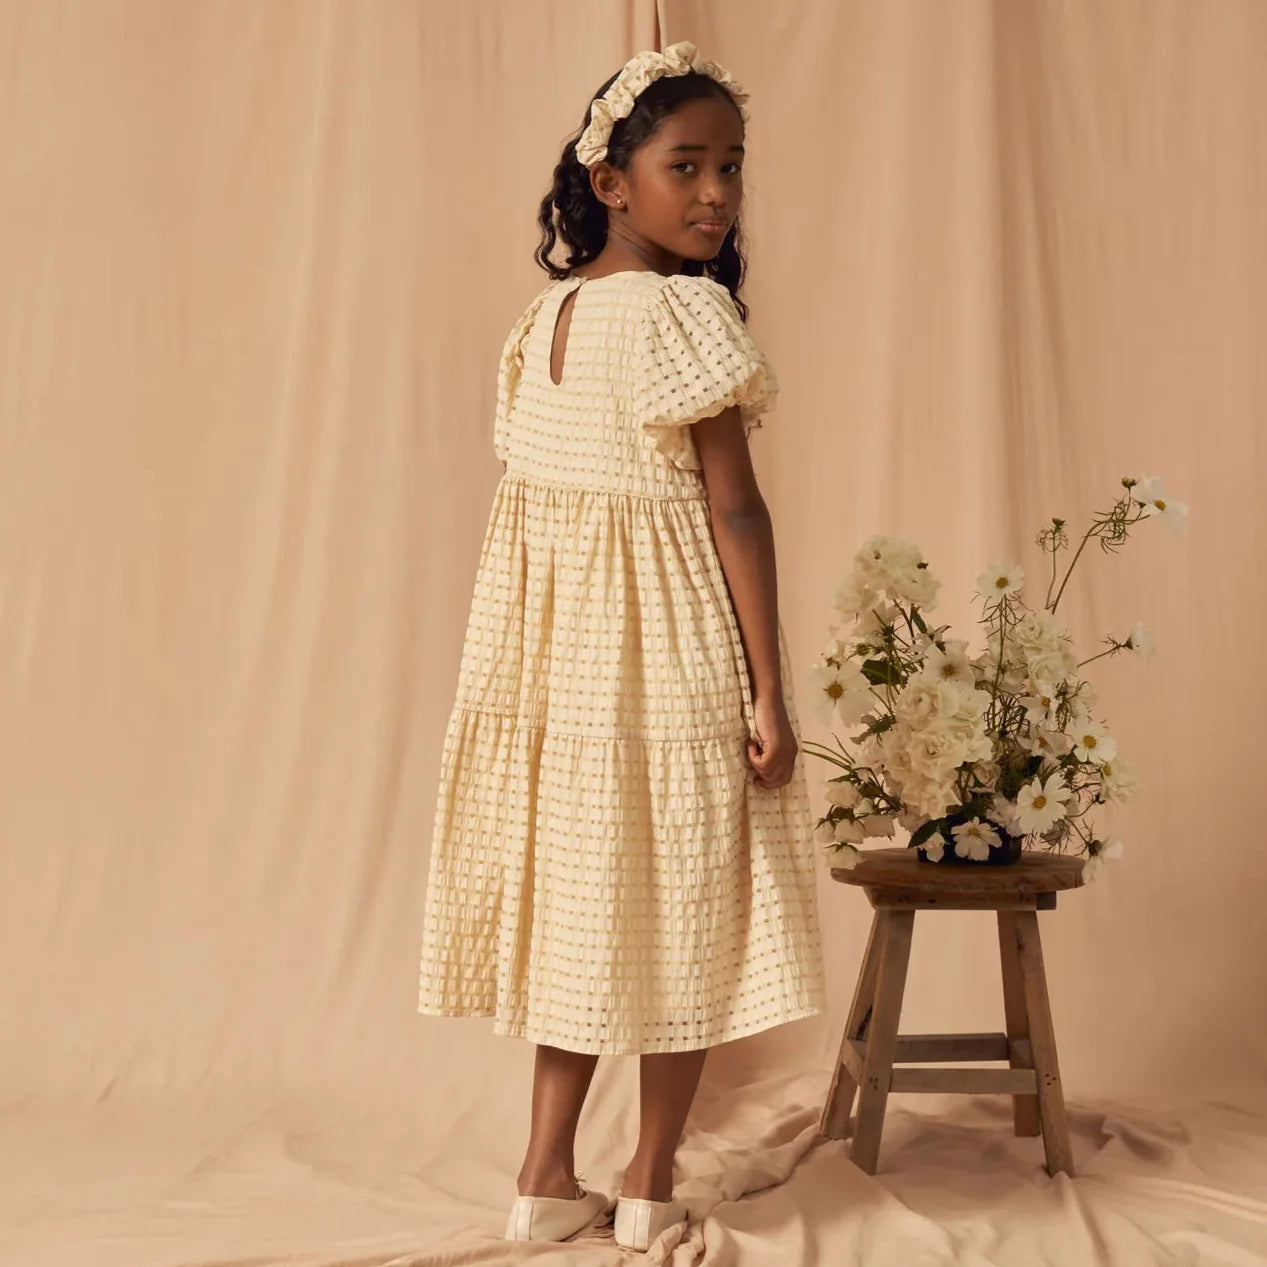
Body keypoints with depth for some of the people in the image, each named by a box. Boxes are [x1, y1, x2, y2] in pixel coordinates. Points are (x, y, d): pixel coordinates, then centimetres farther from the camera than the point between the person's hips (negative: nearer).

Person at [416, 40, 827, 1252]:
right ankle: (650, 1180, 18)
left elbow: (531, 492, 9)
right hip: (666, 631, -6)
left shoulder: (538, 318, 8)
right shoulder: (688, 310, -13)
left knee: (579, 882, 14)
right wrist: (769, 693, -12)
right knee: (674, 891, 7)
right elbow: (734, 508, -15)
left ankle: (548, 1175, 18)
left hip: (548, 630, 6)